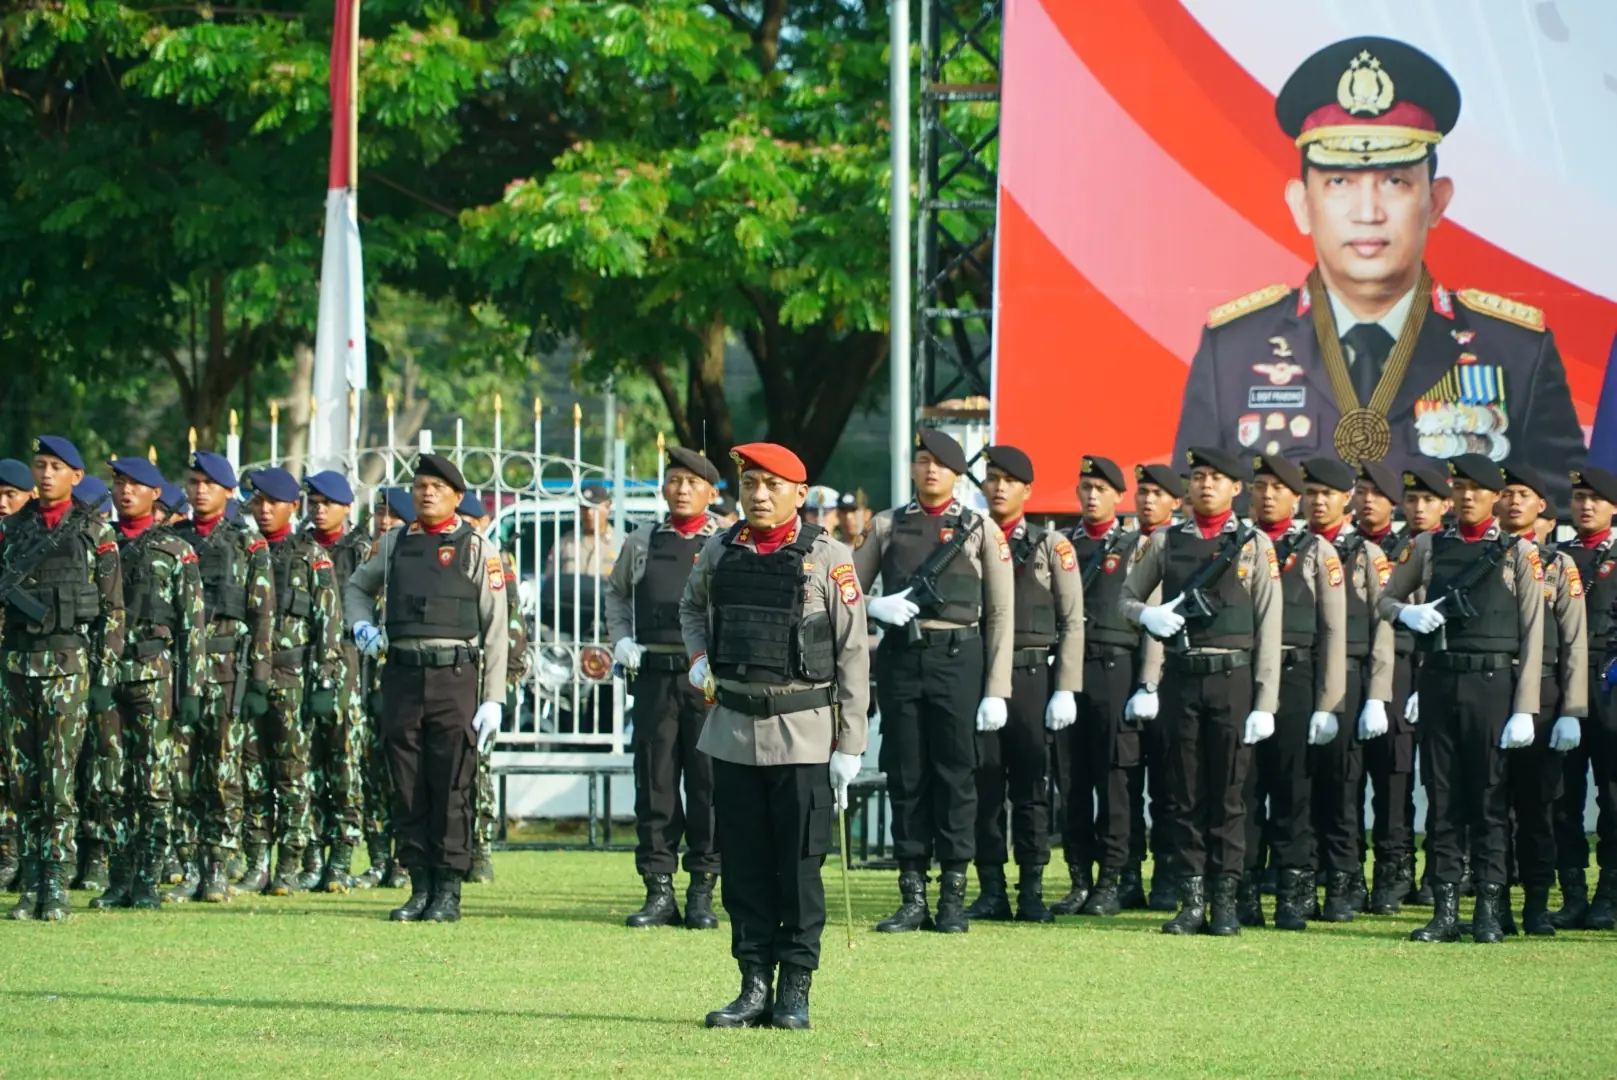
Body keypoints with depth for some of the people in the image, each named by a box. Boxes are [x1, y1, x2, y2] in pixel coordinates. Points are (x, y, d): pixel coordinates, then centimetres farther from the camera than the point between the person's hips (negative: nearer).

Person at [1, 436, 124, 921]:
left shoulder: (95, 532, 1)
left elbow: (113, 608, 0)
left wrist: (106, 673, -6)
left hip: (69, 662, -4)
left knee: (58, 776, -8)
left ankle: (56, 886, -6)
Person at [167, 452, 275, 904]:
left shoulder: (248, 544, 3)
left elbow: (262, 617, 0)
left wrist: (259, 681, -6)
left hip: (227, 669, -3)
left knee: (224, 773, -2)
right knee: (181, 773, 0)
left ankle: (217, 871, 2)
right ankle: (190, 870, 5)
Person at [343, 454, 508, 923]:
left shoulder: (477, 548, 3)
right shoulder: (394, 544, 14)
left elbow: (496, 628, 1)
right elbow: (357, 586, 31)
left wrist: (493, 698, -5)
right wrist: (361, 624, 8)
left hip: (454, 677, -4)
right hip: (402, 675, 4)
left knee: (451, 790, -3)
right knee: (407, 788, 4)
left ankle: (448, 892, 2)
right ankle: (420, 888, 11)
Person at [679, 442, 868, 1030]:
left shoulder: (829, 558, -4)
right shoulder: (718, 552, 7)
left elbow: (853, 654, -4)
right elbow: (691, 607, 29)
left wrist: (849, 745, -7)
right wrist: (699, 658, 8)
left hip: (804, 734, -4)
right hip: (732, 731, 4)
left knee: (800, 866, -1)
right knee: (743, 865, 7)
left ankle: (795, 993, 6)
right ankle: (754, 987, 14)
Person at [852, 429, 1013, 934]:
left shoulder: (981, 529, 4)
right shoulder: (887, 526, 11)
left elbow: (1000, 614, 2)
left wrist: (996, 690, -4)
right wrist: (875, 607, -11)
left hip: (958, 658, -2)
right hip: (901, 659, 2)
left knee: (955, 775, -1)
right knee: (905, 777, 3)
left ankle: (953, 898, 5)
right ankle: (912, 897, 9)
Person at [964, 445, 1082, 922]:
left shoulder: (1051, 546, 7)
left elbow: (1072, 622, 3)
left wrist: (1066, 689, -6)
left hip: (1032, 674, -1)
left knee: (1031, 787, 1)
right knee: (984, 786, 0)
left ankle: (1031, 892, 5)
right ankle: (991, 891, 5)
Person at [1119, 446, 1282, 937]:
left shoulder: (1254, 545, 3)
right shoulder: (1166, 543, 9)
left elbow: (1268, 628, 0)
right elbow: (1127, 597, 19)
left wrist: (1265, 703, -6)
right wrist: (1147, 615, -6)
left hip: (1234, 678, -2)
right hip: (1181, 676, 2)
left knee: (1229, 795, 0)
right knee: (1187, 795, 4)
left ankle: (1226, 901, 5)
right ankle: (1192, 901, 8)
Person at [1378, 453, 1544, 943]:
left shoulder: (1519, 553, 2)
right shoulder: (1428, 547, 10)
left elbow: (1532, 636, -1)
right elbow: (1386, 598, 21)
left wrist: (1524, 710, -7)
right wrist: (1406, 613, -5)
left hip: (1492, 683, -3)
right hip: (1438, 681, 3)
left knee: (1490, 799, 0)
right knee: (1442, 797, 4)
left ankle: (1489, 911, 4)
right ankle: (1444, 910, 7)